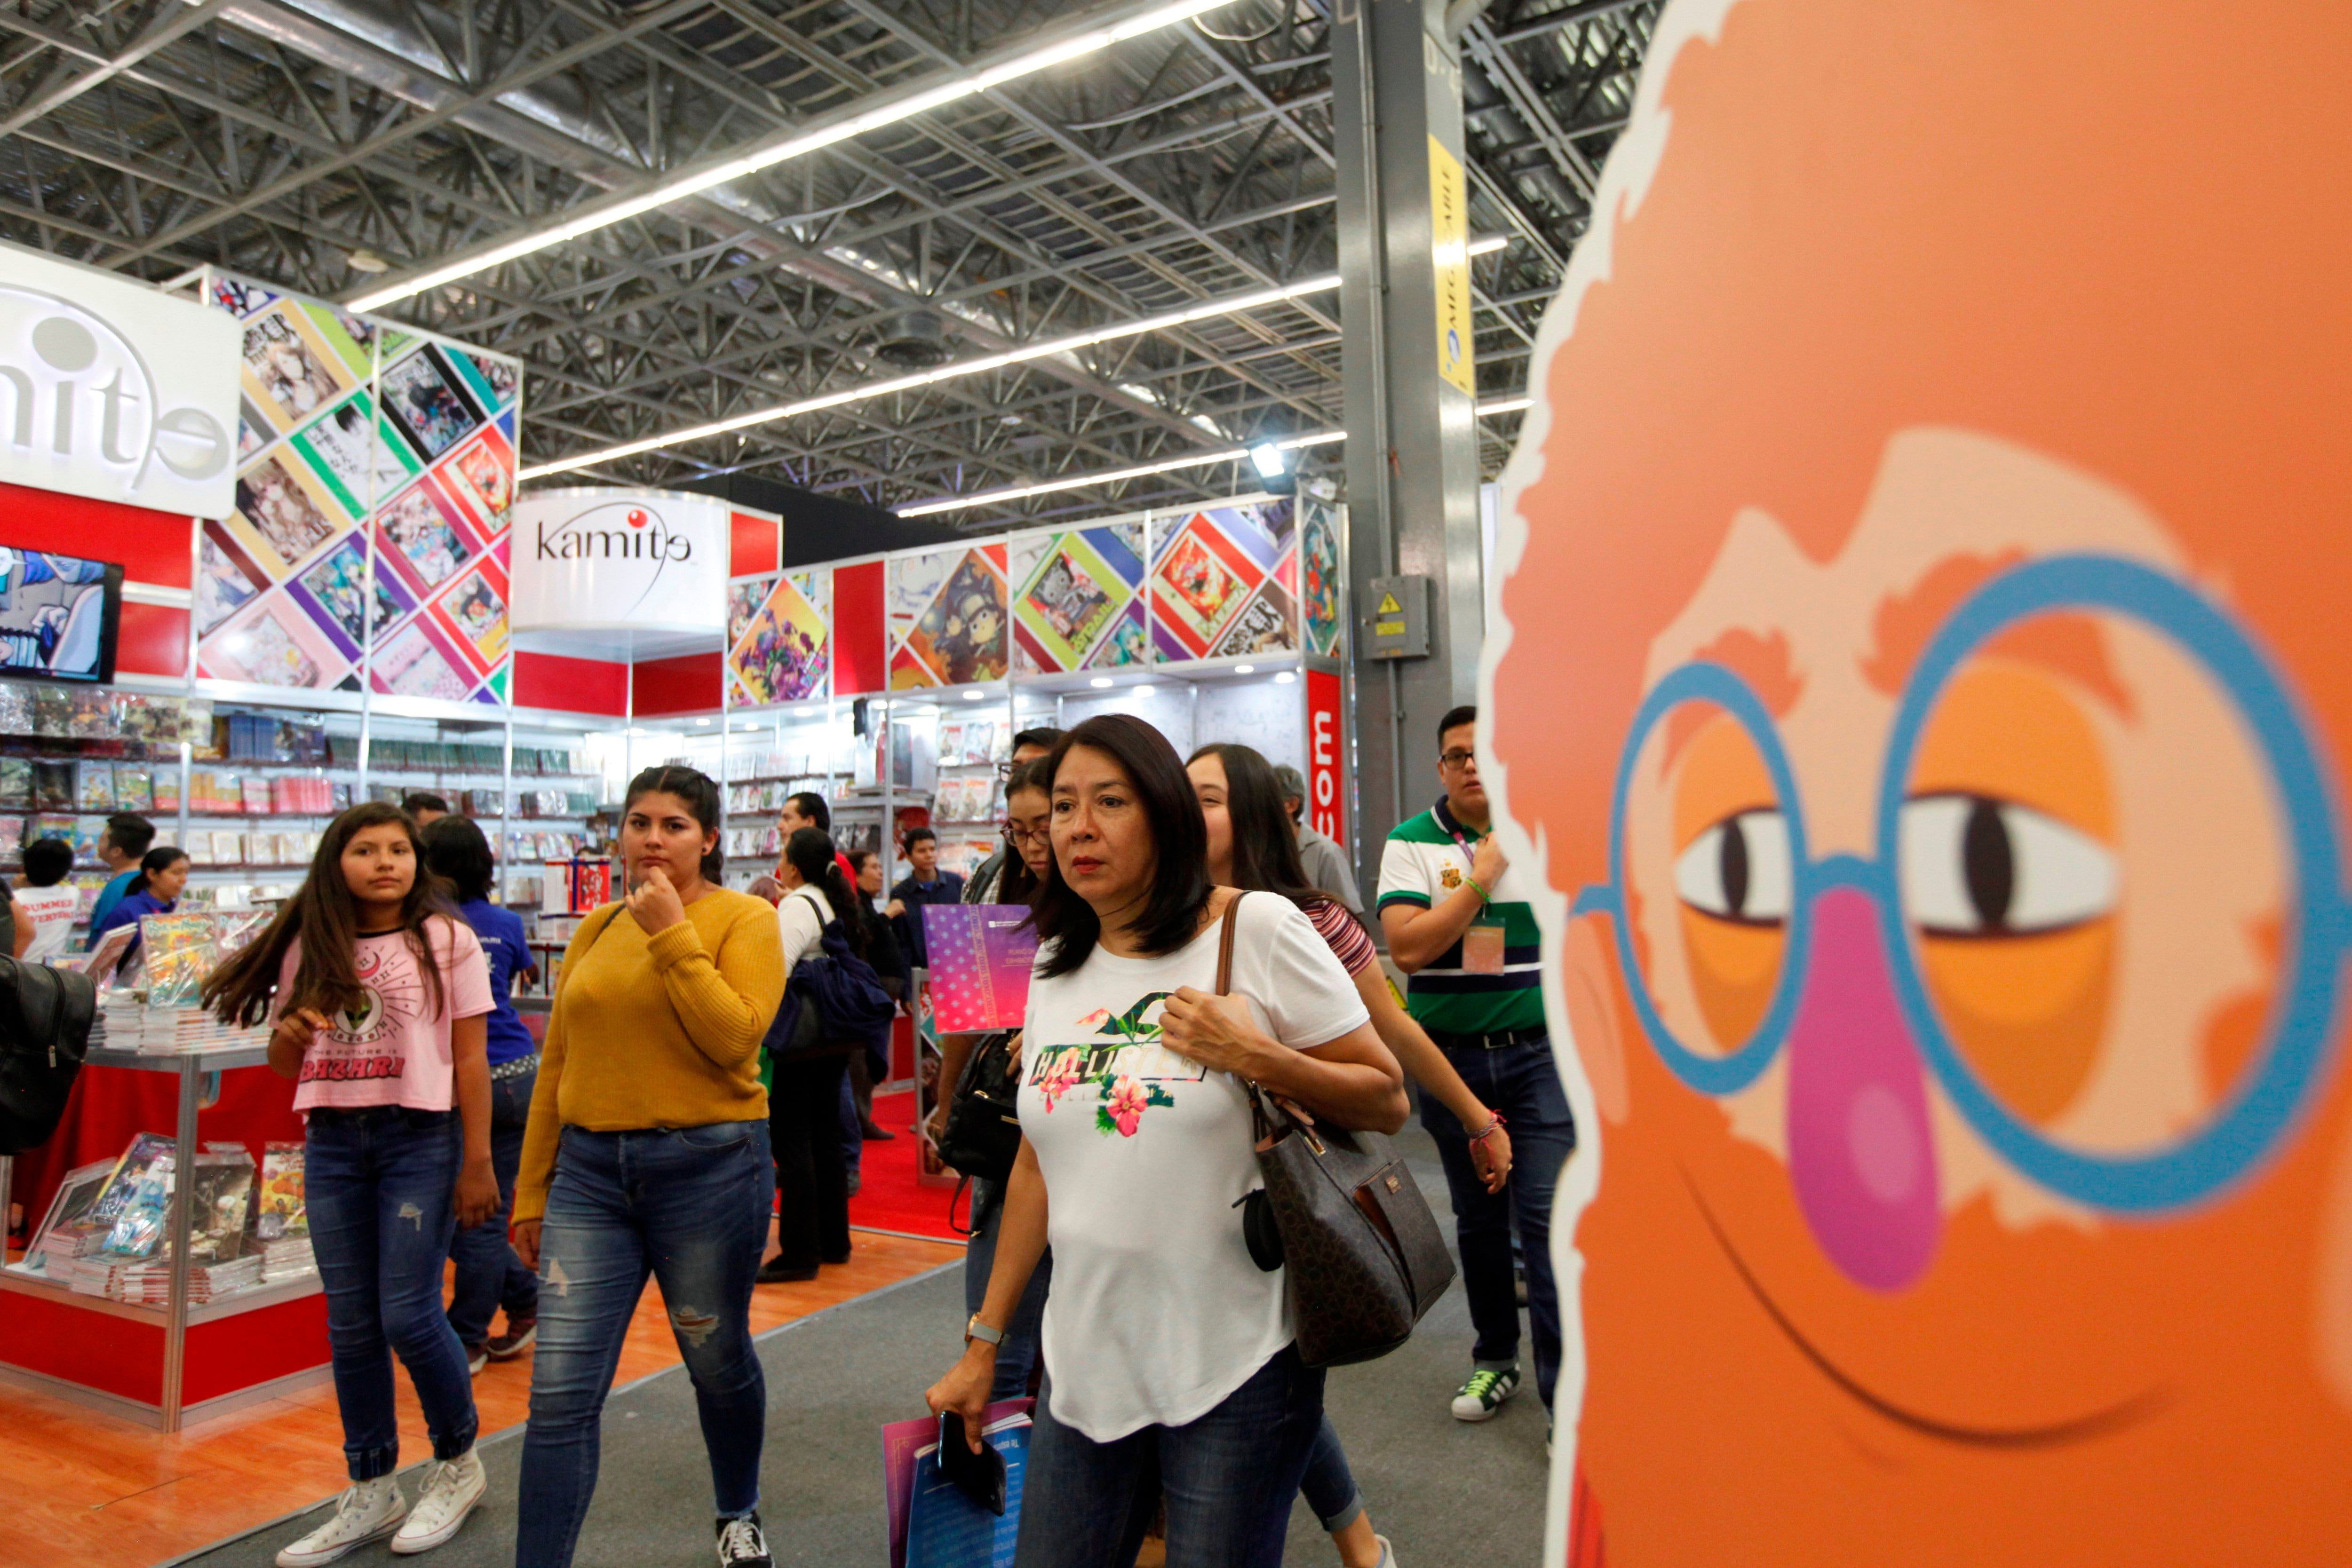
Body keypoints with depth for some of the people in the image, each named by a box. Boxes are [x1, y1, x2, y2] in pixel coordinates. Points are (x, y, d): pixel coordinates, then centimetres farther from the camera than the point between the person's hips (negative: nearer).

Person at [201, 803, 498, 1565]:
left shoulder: (445, 940, -5)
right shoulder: (310, 948, 6)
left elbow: (470, 1061, -6)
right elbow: (284, 1063, 14)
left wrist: (477, 1162, -10)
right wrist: (290, 1035, -10)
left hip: (419, 1138, -4)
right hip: (332, 1142, 5)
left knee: (408, 1315, -4)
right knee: (350, 1323, 10)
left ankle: (458, 1462, 21)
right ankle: (372, 1492, 25)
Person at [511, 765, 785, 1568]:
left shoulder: (744, 919, -5)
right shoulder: (596, 929, 9)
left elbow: (734, 1037, -19)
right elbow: (556, 1065, 11)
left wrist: (672, 934, -18)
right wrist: (531, 1191, 12)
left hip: (707, 1166, -3)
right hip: (591, 1171, 3)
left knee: (719, 1363, 16)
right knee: (560, 1394, -1)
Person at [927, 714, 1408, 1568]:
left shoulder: (1258, 928, -8)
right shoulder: (1055, 968, 7)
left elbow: (1388, 1100, -5)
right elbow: (1039, 1161, 13)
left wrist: (1251, 1056, -19)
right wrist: (984, 1341, 14)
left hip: (1234, 1360, -5)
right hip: (1086, 1360, 5)